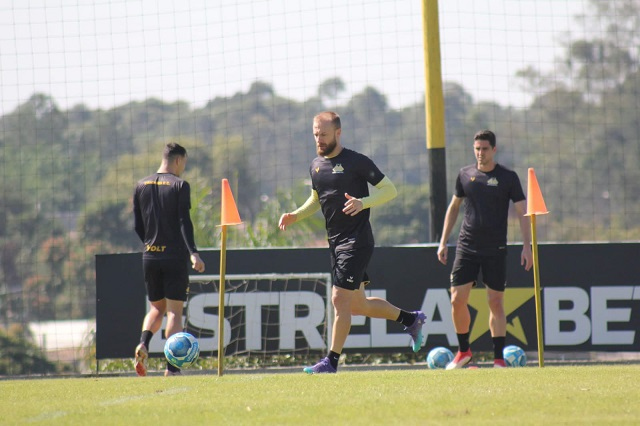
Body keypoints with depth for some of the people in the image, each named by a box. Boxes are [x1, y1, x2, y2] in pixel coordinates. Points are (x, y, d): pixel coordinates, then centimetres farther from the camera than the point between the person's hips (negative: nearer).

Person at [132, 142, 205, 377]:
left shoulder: (141, 186, 9)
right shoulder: (179, 185, -6)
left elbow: (138, 226, 13)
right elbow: (184, 222, -16)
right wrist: (193, 252, -21)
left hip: (150, 256, 5)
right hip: (175, 256, -5)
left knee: (157, 307, 17)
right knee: (175, 310, -1)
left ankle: (143, 344, -11)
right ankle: (172, 366, -8)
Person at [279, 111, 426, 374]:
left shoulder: (356, 162, -11)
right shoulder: (316, 165, 11)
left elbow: (390, 190, -10)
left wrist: (363, 202, -27)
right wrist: (295, 216, 8)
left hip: (356, 241, -8)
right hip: (335, 242, 8)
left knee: (340, 299, -11)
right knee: (358, 305, 13)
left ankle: (332, 361, -5)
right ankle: (410, 319, 32)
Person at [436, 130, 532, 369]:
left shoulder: (508, 177, -1)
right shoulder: (465, 175, 7)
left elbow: (522, 212, -1)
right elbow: (453, 208, 17)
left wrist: (527, 246, -9)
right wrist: (443, 242, 14)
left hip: (495, 250, -2)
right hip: (467, 248, 2)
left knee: (496, 303, -2)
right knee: (457, 300, -5)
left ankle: (499, 358, 3)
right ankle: (463, 352, 12)